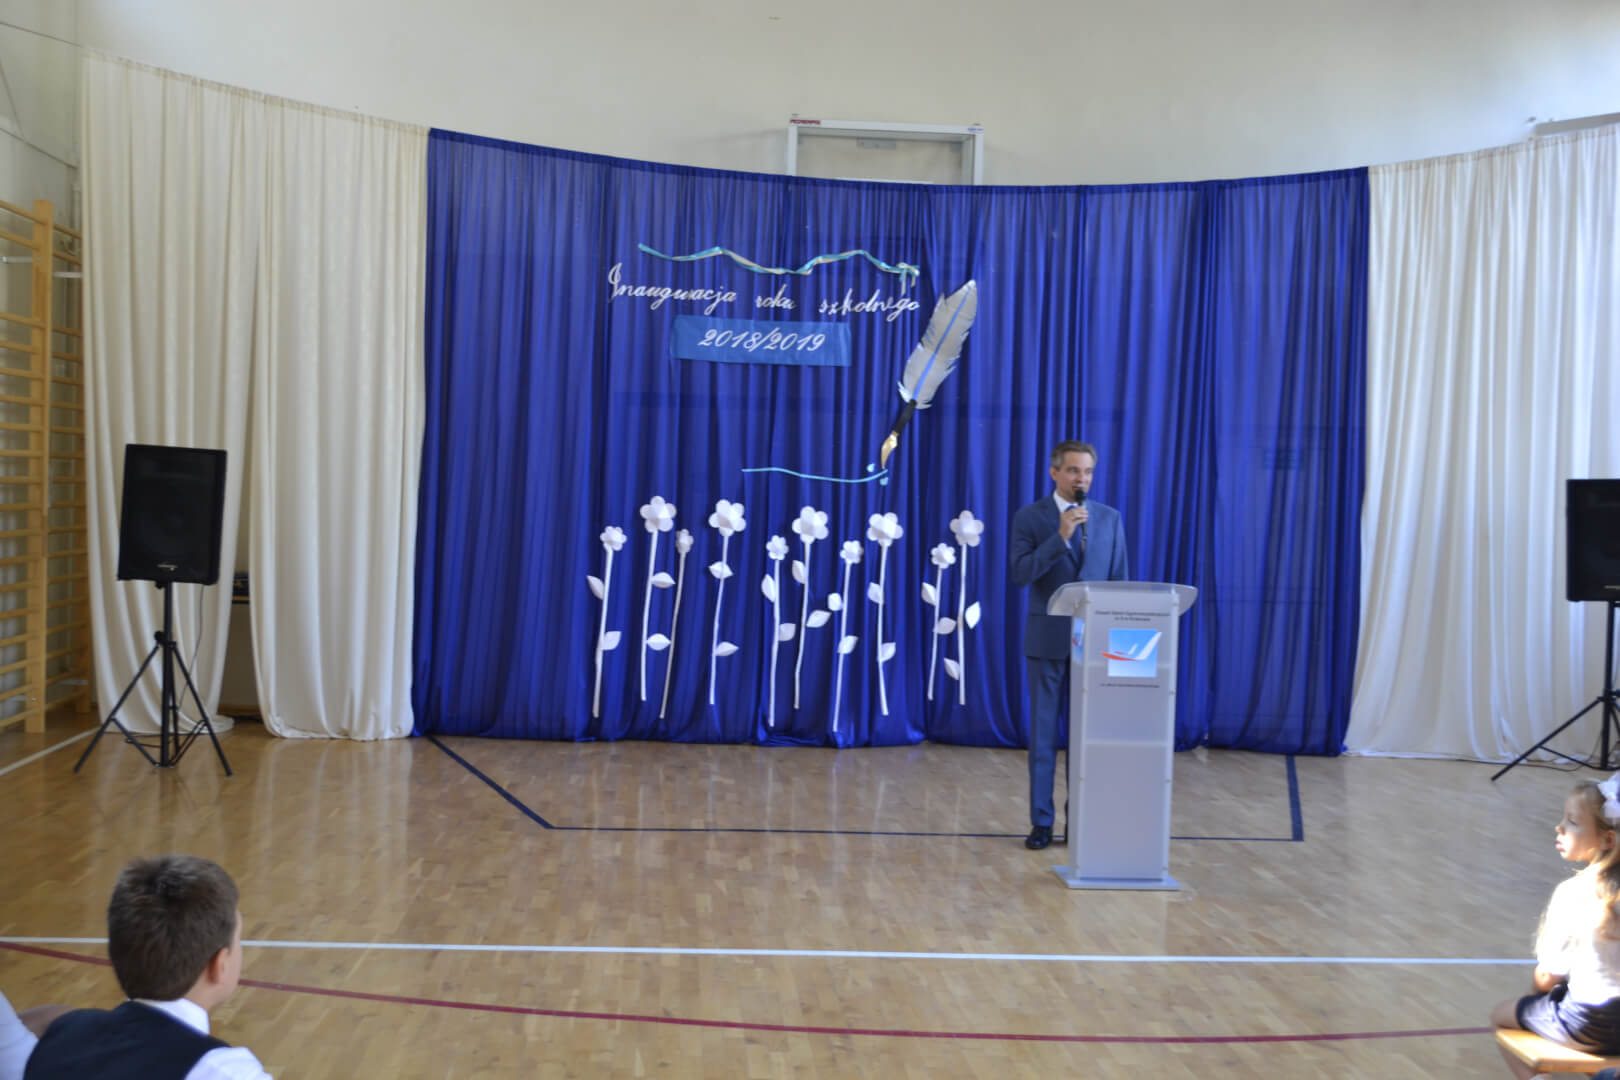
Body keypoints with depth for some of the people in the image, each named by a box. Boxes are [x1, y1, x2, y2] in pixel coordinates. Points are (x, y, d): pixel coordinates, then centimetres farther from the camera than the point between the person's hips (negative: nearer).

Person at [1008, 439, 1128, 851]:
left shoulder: (1109, 518, 7)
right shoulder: (1030, 517, -2)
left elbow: (1119, 582, 8)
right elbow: (1020, 575, -13)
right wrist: (1060, 536, -21)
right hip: (1047, 640, -2)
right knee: (1043, 734, 4)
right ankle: (1041, 821, 12)